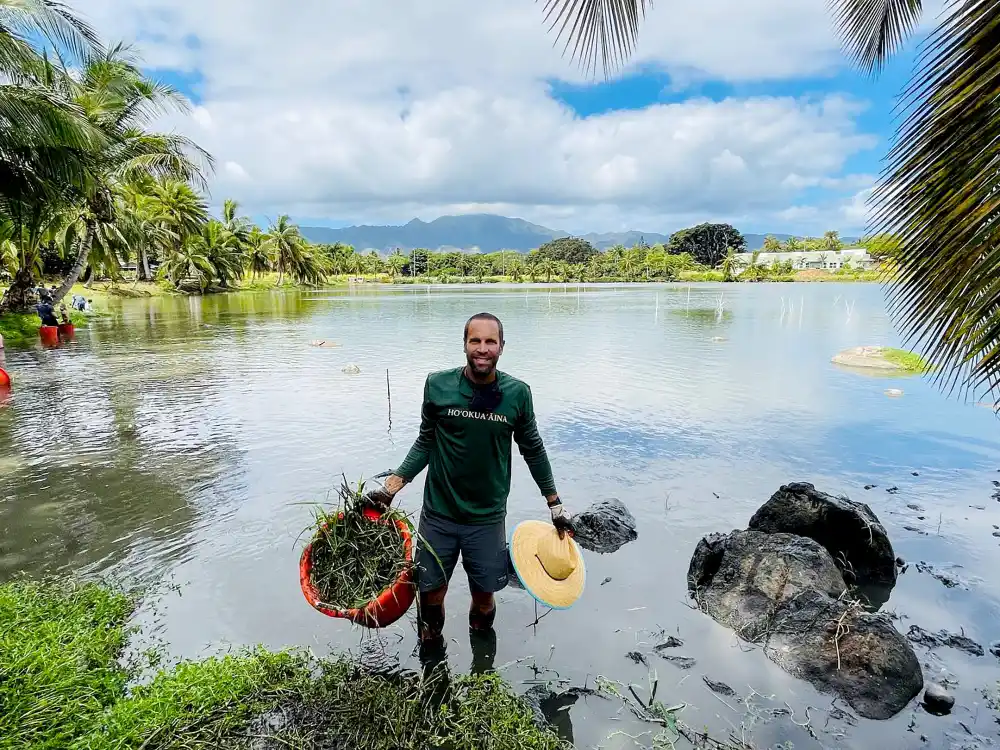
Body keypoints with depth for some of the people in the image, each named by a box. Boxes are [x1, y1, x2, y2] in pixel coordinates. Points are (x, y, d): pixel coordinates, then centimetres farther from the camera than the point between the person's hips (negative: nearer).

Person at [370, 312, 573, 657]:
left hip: (488, 518, 0)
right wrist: (391, 487, -5)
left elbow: (532, 449, 5)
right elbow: (425, 443, 3)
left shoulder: (517, 393, -8)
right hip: (438, 515, 0)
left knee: (484, 596, 14)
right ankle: (430, 653, 42)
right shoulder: (438, 385, -9)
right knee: (431, 593, 11)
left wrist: (555, 505, 9)